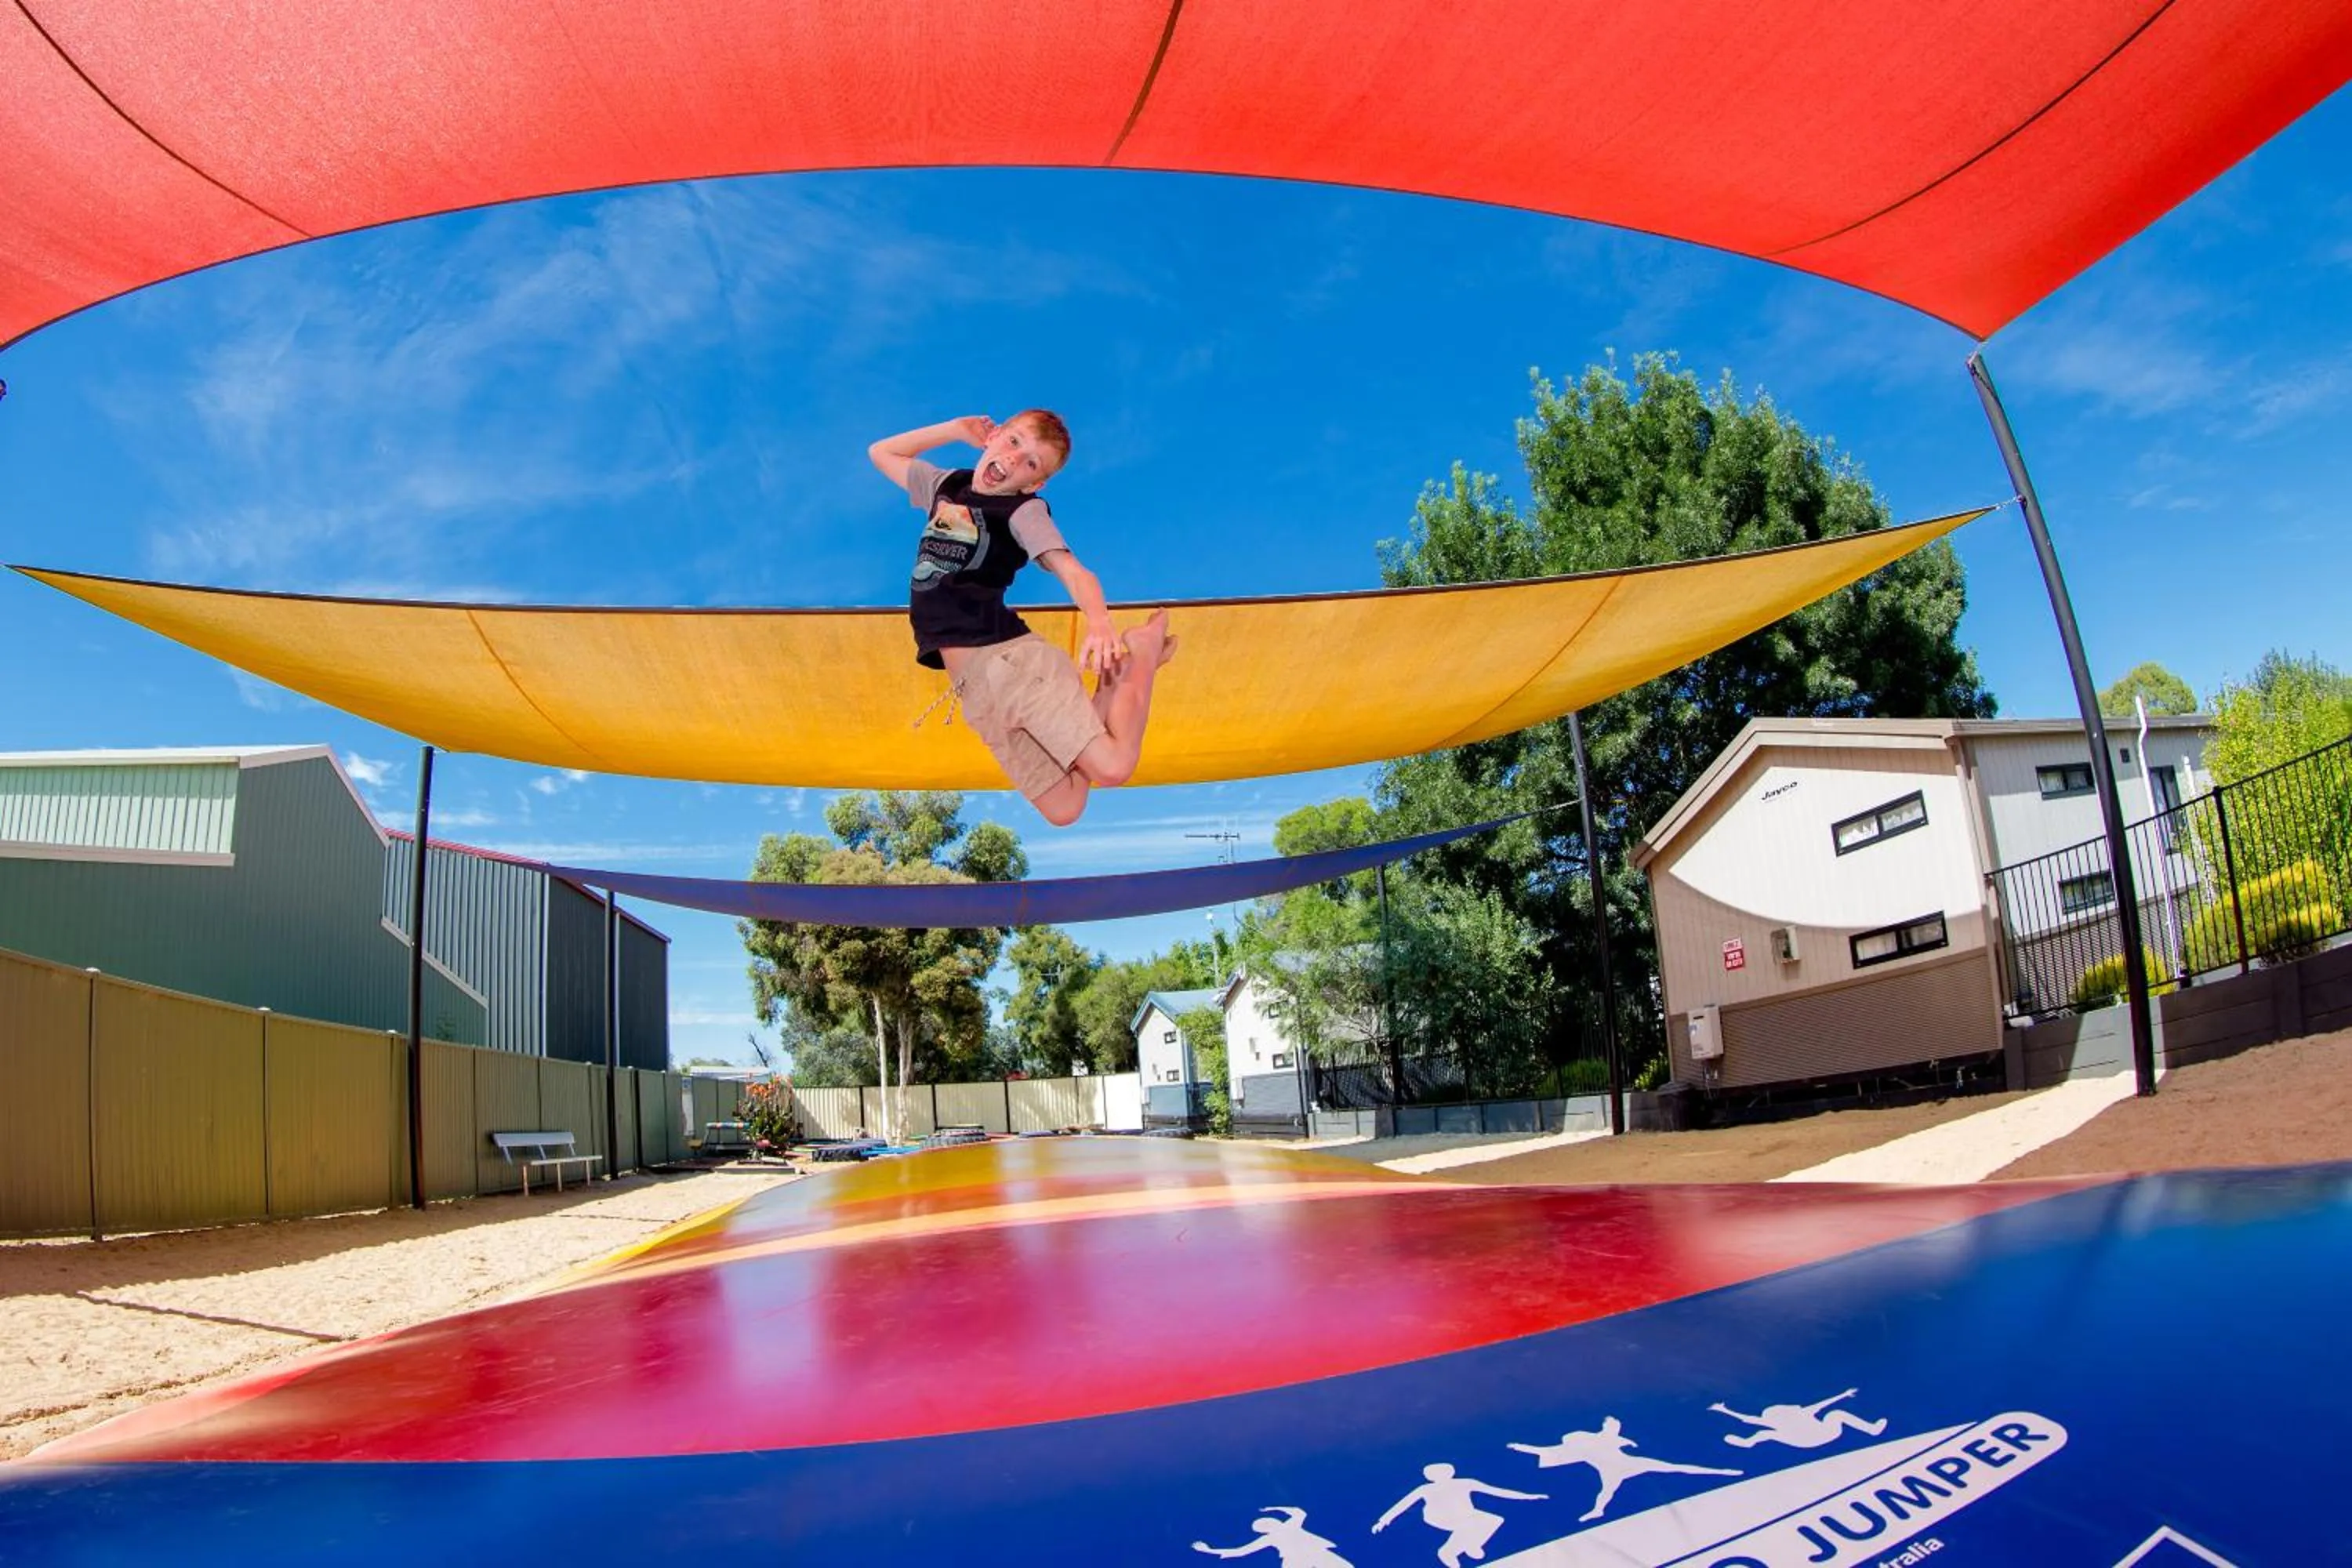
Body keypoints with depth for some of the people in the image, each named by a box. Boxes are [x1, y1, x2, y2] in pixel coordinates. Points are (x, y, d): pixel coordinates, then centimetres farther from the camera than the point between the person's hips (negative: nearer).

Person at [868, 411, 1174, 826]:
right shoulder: (945, 485, 20)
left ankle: (1139, 653, 4)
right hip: (970, 684, 5)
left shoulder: (1024, 510, 2)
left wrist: (1100, 623, -36)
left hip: (1013, 657, -5)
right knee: (1063, 810, -5)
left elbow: (1074, 573, -13)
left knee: (1112, 767, -21)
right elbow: (881, 452, 35)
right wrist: (956, 430, 23)